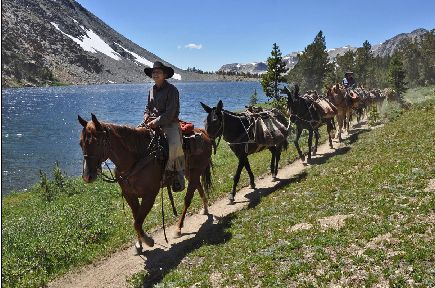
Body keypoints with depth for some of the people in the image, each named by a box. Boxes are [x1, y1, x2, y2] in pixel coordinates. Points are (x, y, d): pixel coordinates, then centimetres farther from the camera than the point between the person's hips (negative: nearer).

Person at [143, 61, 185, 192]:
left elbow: (170, 112, -14)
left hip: (170, 123, -7)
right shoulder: (152, 90, 16)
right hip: (153, 123, 7)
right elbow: (148, 107, 25)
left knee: (175, 144, -30)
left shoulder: (171, 90, -7)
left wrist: (157, 121, -22)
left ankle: (178, 176, -19)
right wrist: (146, 115, 2)